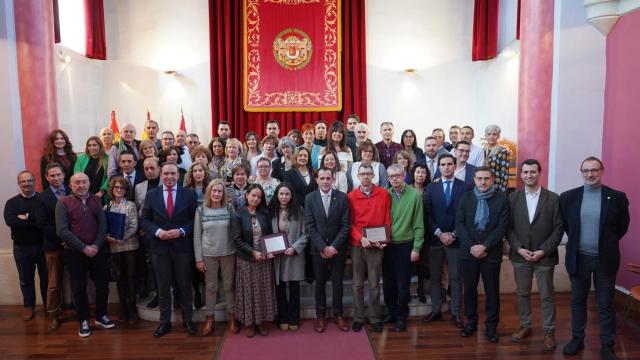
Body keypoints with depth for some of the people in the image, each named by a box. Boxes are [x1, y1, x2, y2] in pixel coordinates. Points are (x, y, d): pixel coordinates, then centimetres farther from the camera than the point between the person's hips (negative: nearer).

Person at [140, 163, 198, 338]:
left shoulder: (189, 194, -1)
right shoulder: (151, 195, 4)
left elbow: (195, 219, -1)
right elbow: (144, 220, 3)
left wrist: (181, 231, -16)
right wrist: (157, 231, -13)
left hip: (182, 246, -1)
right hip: (160, 247, 1)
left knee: (184, 285, 10)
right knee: (163, 286, 10)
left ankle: (187, 320, 24)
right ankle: (165, 322, 24)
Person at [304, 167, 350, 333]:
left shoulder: (342, 197, -4)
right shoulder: (309, 198, -2)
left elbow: (345, 225, -6)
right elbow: (310, 226, -6)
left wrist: (333, 246, -13)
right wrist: (323, 247, -13)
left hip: (337, 248, 0)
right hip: (318, 249, 0)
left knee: (337, 282, 10)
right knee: (320, 283, 10)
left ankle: (338, 314, 26)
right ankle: (320, 315, 24)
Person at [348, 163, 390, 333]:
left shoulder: (384, 194, 1)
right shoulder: (351, 196, -1)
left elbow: (387, 219, 4)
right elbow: (349, 223, 0)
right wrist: (360, 238, -13)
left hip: (376, 245, 0)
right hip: (357, 245, 0)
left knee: (375, 284, 6)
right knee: (357, 284, 8)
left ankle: (375, 318, 19)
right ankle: (358, 318, 19)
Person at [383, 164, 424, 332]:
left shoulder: (414, 195, -8)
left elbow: (418, 225, -6)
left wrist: (416, 248, -8)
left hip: (405, 245, -3)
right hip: (387, 245, 3)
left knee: (402, 284, 5)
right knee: (387, 282, 12)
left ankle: (401, 317, 22)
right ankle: (392, 312, 31)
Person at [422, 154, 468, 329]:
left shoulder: (464, 187, 0)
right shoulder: (431, 188, 6)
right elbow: (427, 214, 0)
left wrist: (453, 234, -10)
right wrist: (439, 233, -9)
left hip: (455, 240, -2)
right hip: (435, 239, 2)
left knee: (455, 278, 6)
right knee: (435, 277, 9)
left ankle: (456, 313, 17)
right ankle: (436, 310, 20)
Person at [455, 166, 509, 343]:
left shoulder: (501, 199, -1)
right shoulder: (466, 197, 4)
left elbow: (502, 227, -6)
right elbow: (459, 224, -1)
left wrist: (484, 246, -14)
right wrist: (471, 246, -11)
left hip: (491, 253, -1)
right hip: (468, 252, 2)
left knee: (492, 290, 7)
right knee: (469, 288, 10)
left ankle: (491, 325, 21)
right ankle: (471, 321, 26)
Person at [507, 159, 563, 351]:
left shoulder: (553, 198, -4)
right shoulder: (513, 197, 2)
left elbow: (558, 228, -5)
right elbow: (508, 227, 1)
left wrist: (543, 251, -12)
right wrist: (518, 248, -9)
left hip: (544, 256, -2)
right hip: (520, 255, 2)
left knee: (547, 296, 7)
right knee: (522, 293, 13)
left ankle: (549, 331, 21)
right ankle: (525, 326, 28)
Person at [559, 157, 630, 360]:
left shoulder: (617, 197, -5)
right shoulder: (568, 197, -2)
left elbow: (622, 227, 4)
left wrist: (607, 243, 7)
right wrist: (576, 241, 9)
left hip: (605, 259, -1)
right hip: (578, 258, 2)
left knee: (605, 304, 8)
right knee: (577, 301, 13)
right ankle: (577, 339, 27)